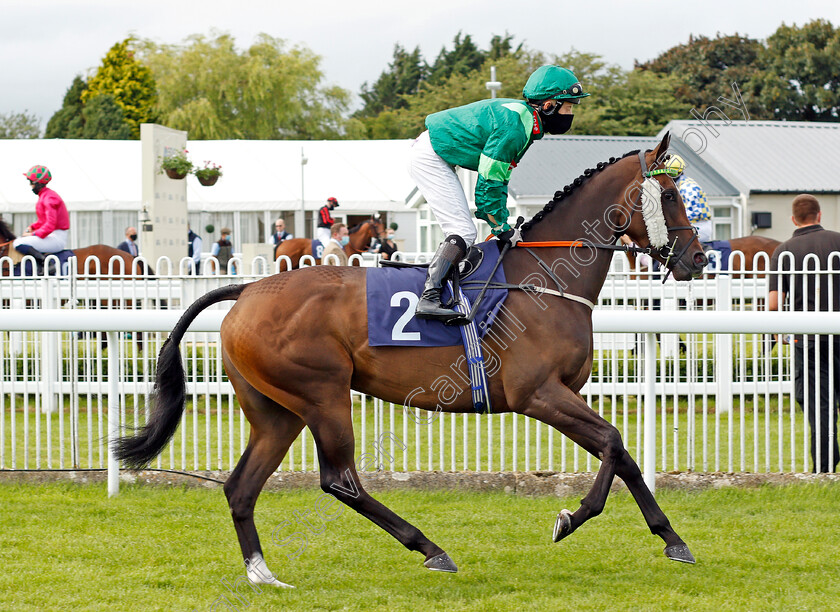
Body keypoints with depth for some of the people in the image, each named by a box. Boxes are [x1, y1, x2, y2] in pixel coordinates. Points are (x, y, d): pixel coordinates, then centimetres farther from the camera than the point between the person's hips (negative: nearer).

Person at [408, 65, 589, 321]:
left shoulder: (525, 120, 7)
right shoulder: (514, 126, -24)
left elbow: (500, 176, 16)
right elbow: (489, 181, -21)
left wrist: (503, 221, 12)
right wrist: (502, 228, -11)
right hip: (429, 158, -11)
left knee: (460, 230, 16)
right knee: (463, 232, -16)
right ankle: (428, 298, -24)